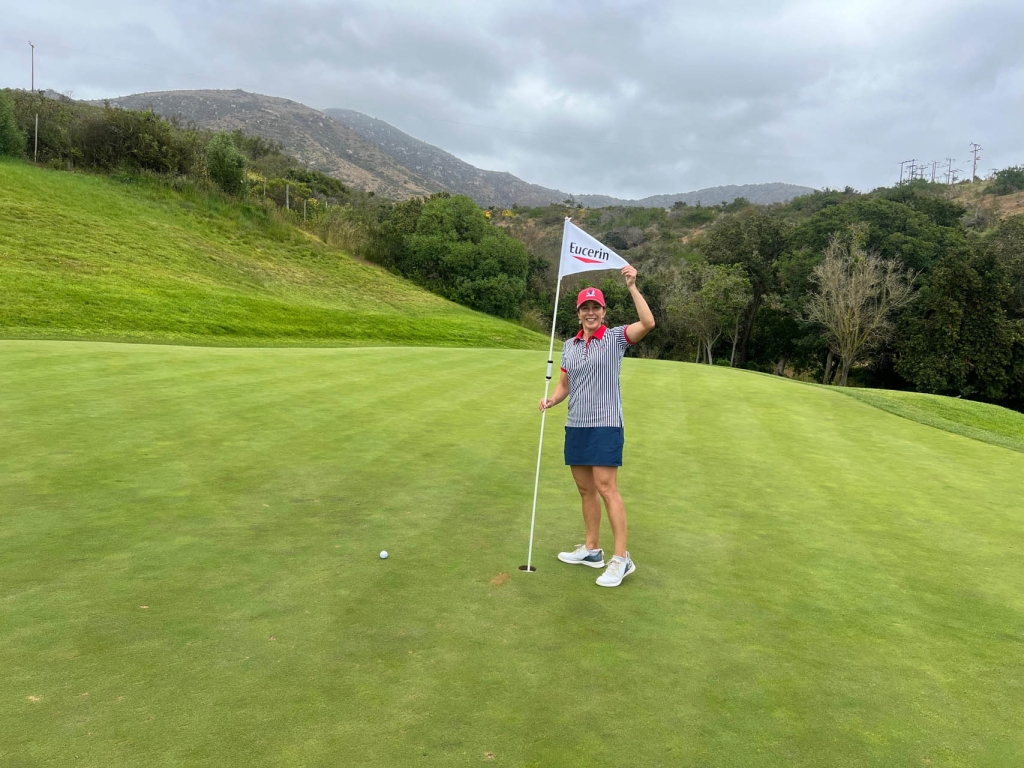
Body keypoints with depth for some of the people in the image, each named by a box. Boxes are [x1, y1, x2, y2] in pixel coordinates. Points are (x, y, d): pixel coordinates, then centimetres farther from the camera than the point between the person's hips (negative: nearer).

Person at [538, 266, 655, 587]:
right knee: (585, 490, 11)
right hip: (575, 426, 6)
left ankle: (622, 558, -4)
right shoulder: (569, 346, 12)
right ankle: (591, 550, 23)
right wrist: (551, 400, -3)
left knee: (606, 488, -10)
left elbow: (648, 323, -21)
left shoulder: (615, 337, -3)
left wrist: (632, 286, -25)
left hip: (605, 425, -6)